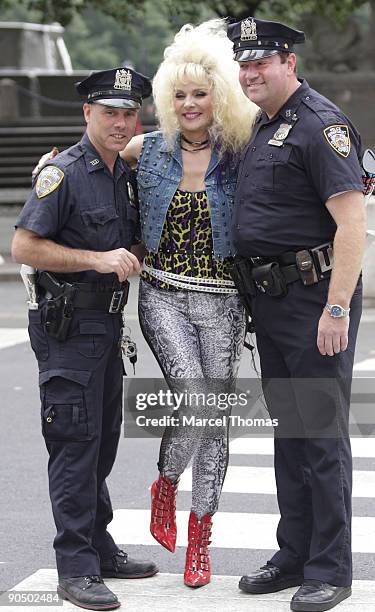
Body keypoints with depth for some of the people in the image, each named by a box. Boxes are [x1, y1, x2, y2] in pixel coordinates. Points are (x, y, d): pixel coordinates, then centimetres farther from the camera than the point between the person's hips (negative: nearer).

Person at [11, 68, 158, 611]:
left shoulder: (124, 173, 12)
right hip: (68, 327, -8)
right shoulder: (63, 171, -13)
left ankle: (100, 548, 25)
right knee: (76, 443, -7)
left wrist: (134, 258, 6)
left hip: (108, 323, 8)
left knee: (103, 441, 14)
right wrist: (98, 260, -21)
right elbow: (25, 246, -18)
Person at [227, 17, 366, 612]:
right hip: (271, 300, 9)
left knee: (322, 434, -4)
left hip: (316, 299, -9)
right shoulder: (262, 127, 14)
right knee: (287, 430, 14)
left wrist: (337, 309, -26)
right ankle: (294, 556, 24)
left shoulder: (321, 125, -14)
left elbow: (352, 221, -21)